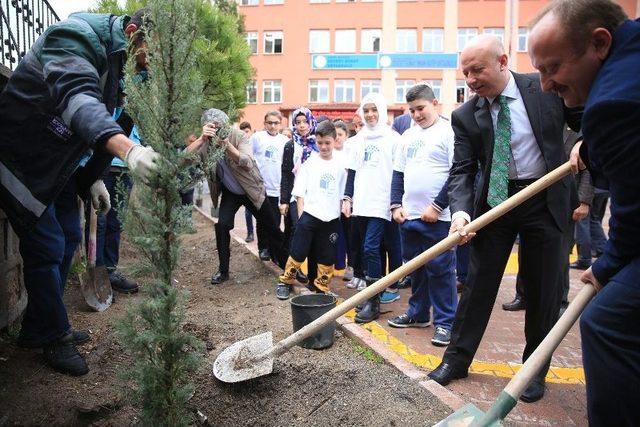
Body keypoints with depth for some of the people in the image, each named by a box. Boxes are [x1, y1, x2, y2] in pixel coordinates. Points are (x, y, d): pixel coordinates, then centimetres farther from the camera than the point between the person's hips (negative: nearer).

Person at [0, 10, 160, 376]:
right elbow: (78, 100, -43)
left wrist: (92, 178, 7)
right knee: (47, 247, -6)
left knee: (68, 239, 12)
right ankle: (55, 337, 12)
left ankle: (38, 328, 27)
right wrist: (127, 149, -60)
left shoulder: (115, 61, 6)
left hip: (57, 163, 9)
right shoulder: (75, 37, -23)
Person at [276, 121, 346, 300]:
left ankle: (321, 287, 22)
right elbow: (300, 191, 0)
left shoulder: (340, 166, 7)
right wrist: (301, 214, -6)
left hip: (331, 218, 2)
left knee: (327, 257, 7)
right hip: (309, 214, -2)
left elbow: (342, 194, 12)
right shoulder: (310, 163, 2)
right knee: (298, 251, 2)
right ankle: (286, 281, 19)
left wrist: (344, 209, 4)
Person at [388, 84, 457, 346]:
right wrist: (396, 204, 7)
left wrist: (437, 206, -15)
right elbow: (398, 173, 18)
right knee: (416, 268, 15)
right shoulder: (408, 135, 15)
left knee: (440, 270, -1)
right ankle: (418, 313, 28)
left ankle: (445, 322, 10)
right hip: (409, 215, 7)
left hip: (438, 217, -6)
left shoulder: (449, 132, -6)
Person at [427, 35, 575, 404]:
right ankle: (458, 358, 20)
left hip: (545, 201, 0)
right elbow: (462, 170, -8)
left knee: (544, 289, 7)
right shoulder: (465, 116, -4)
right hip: (494, 202, 1)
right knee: (479, 283, 6)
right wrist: (461, 211, -25)